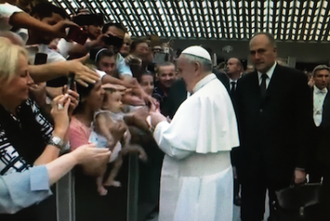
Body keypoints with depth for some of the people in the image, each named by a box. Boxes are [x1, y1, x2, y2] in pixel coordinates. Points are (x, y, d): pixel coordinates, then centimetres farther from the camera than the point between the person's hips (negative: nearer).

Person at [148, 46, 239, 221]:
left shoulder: (200, 99, -22)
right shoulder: (217, 90, 10)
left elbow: (178, 146, -25)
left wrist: (160, 124, -9)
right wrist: (167, 124, 6)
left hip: (199, 185, -10)